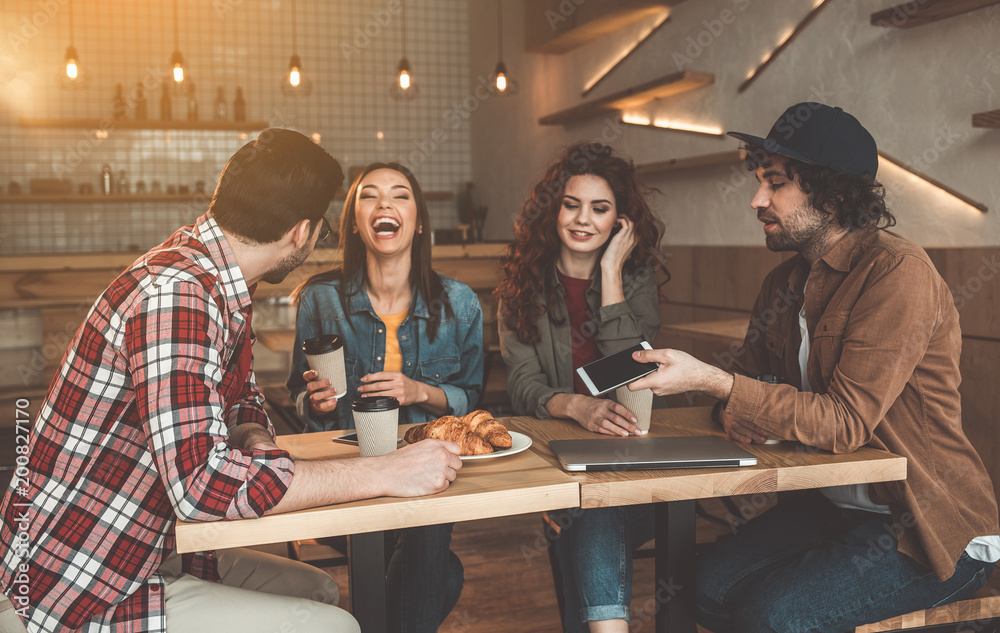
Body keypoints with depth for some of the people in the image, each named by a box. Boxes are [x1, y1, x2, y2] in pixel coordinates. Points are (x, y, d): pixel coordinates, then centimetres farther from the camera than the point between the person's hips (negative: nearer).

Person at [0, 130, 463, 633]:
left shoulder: (222, 288, 4)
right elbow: (202, 482, -37)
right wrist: (385, 473, -30)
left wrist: (256, 442, -10)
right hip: (83, 592, -10)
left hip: (145, 550, 10)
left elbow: (244, 408, 15)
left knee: (318, 590, 14)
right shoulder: (176, 291, -28)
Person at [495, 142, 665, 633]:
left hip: (623, 447, 1)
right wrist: (575, 405, -29)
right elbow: (523, 385, -7)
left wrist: (610, 272, -11)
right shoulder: (523, 284, 3)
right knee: (596, 505, -33)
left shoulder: (637, 278, 5)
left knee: (597, 512, -32)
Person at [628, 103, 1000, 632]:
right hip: (831, 505, 7)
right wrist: (738, 413, -13)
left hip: (930, 530, -7)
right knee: (711, 582, -13)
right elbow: (749, 377, 13)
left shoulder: (896, 270, -19)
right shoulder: (786, 281, 8)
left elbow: (844, 422, -25)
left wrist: (708, 380, -30)